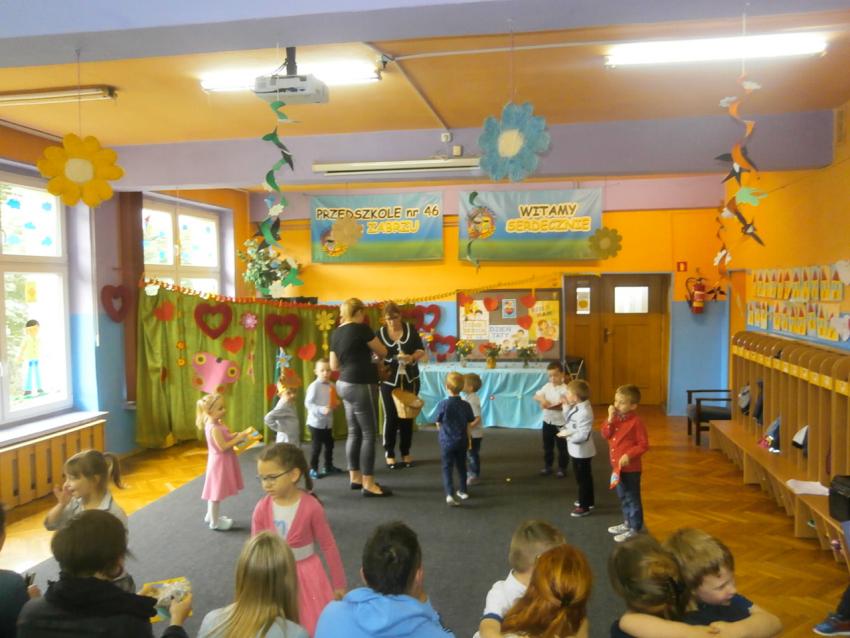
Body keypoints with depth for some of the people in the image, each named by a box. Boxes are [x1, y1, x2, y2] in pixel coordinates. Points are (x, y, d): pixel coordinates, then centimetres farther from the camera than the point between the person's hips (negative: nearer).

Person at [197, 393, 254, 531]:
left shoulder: (215, 424, 4)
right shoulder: (214, 428, -26)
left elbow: (227, 438, 12)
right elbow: (223, 447, -27)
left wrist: (240, 434, -2)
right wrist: (239, 438, -24)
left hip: (221, 462, 10)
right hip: (219, 462, -10)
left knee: (215, 491, 22)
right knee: (216, 492, 4)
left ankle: (211, 516, 37)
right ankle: (215, 521, 16)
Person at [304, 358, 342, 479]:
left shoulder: (331, 385, 3)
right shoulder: (314, 386, -17)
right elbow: (308, 403, -20)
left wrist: (335, 405, -4)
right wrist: (321, 410, -29)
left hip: (328, 421, 7)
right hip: (316, 422, -7)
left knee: (329, 444, 17)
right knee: (316, 446, -1)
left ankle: (328, 466, 33)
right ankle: (313, 469, 12)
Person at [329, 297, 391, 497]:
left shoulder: (335, 333, 8)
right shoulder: (361, 329, -13)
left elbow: (334, 365, 12)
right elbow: (383, 352, -2)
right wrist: (370, 351, 19)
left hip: (345, 385, 8)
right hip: (360, 386, -8)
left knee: (354, 432, 14)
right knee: (368, 434, -3)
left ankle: (355, 478, 21)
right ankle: (368, 484, 0)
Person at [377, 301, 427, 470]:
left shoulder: (410, 329, 1)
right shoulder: (380, 333, -3)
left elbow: (421, 350, 1)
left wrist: (412, 357, -20)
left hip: (410, 379, 2)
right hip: (389, 381, -2)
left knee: (408, 417, 9)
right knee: (391, 417, 1)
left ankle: (406, 453, 20)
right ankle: (389, 454, 12)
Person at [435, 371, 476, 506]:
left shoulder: (443, 404, -15)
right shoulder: (466, 405, -7)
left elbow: (438, 424, -5)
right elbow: (469, 425, 1)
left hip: (447, 442, -3)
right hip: (462, 441, 3)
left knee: (447, 468, 0)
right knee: (461, 466, 19)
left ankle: (450, 494, -14)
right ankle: (462, 491, 32)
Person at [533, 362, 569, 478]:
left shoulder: (565, 389, -15)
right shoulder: (547, 386, 2)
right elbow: (536, 396, 4)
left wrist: (551, 407, -30)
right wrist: (542, 399, -17)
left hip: (560, 423, -5)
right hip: (547, 421, 5)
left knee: (562, 447, 8)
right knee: (547, 446, 16)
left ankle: (562, 468, 21)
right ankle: (547, 466, 30)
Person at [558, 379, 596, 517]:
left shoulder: (584, 412, -30)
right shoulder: (576, 407, 0)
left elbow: (583, 435, -33)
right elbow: (568, 421, 14)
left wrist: (568, 434, -24)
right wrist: (566, 407, 4)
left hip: (581, 452, -10)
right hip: (576, 450, 10)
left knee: (582, 478, 5)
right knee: (584, 477, 24)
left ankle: (584, 506, 18)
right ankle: (588, 501, 40)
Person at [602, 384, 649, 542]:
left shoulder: (636, 422, -19)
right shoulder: (616, 418, 4)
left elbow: (644, 445, -17)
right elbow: (605, 434, -1)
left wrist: (629, 455, -27)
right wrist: (610, 419, -13)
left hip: (631, 468, -8)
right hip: (616, 466, 8)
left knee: (632, 498, 5)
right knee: (623, 497, 21)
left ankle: (635, 528, 17)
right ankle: (627, 523, 36)